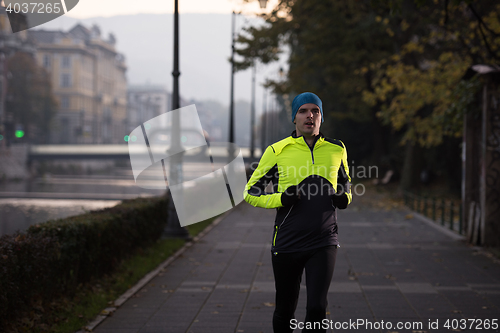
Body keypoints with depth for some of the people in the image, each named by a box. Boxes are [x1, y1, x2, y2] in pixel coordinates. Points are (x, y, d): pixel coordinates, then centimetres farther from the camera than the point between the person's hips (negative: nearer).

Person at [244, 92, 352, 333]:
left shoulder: (336, 150, 5)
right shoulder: (277, 151, -2)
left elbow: (345, 181, 23)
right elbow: (251, 192, 4)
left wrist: (345, 197, 0)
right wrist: (281, 199, -14)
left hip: (324, 243, 1)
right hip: (287, 243, 0)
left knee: (317, 308, -12)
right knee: (285, 311, 10)